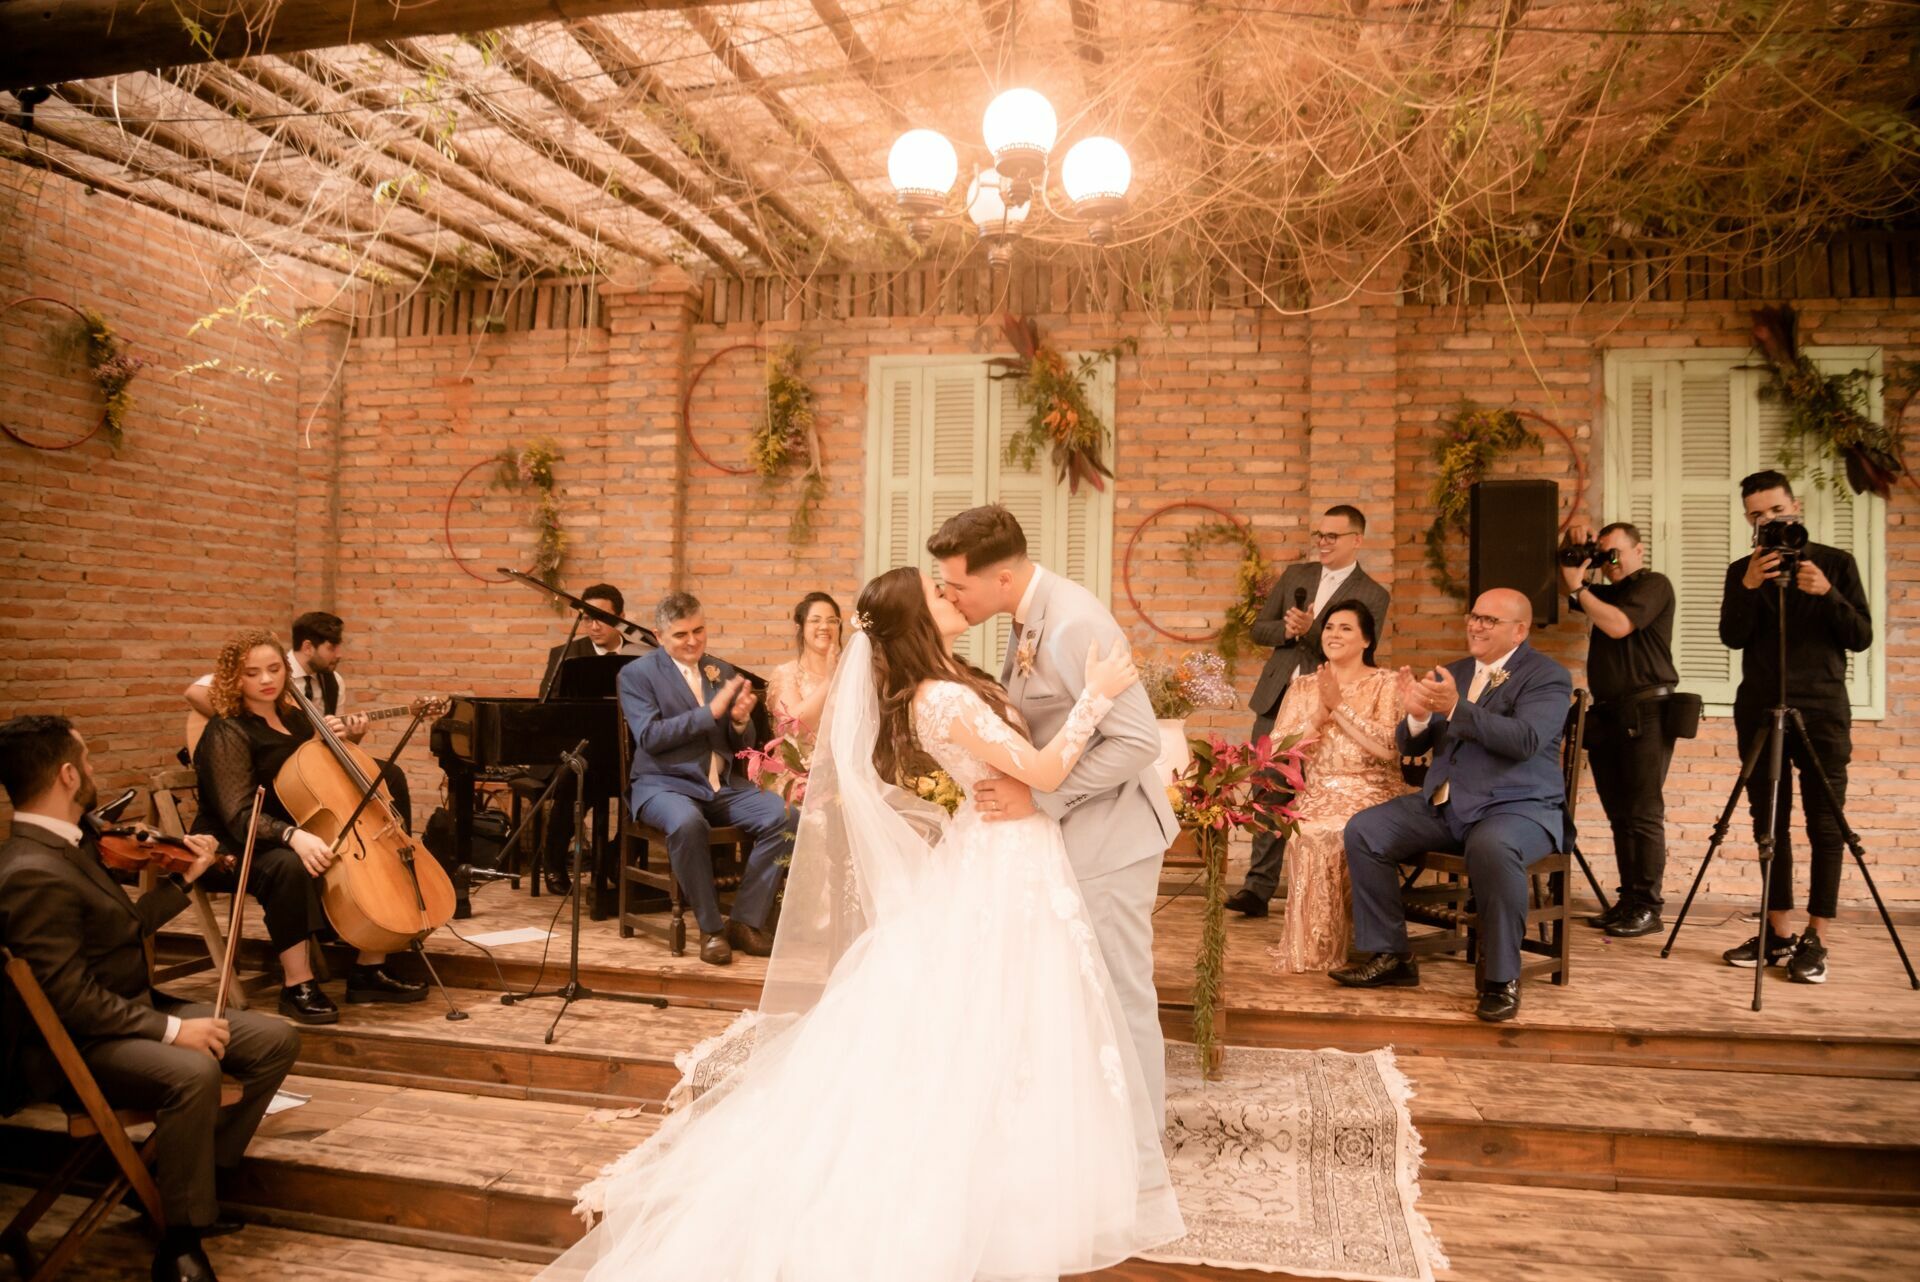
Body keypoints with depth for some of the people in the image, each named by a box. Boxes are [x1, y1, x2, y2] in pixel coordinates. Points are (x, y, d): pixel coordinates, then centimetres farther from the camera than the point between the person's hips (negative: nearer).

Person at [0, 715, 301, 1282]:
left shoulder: (66, 848, 8)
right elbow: (70, 997, -26)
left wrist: (184, 877, 18)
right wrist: (171, 1028, -25)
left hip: (131, 1010, 10)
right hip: (75, 1046, -10)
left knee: (274, 1040, 0)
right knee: (193, 1072, -36)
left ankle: (193, 1176, 13)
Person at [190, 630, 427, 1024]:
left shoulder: (294, 718, 7)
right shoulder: (227, 733, -15)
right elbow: (239, 815, -27)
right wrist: (294, 836, -43)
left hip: (293, 837, 8)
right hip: (233, 849, -7)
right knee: (289, 867, -40)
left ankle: (370, 971, 0)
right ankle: (297, 986, -30)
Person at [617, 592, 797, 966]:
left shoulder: (722, 672, 15)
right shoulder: (637, 674, 1)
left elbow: (743, 745, 16)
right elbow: (649, 737, -14)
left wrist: (741, 721, -8)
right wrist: (710, 712, -19)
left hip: (724, 784, 5)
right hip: (664, 784, -4)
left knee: (786, 817, -20)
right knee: (687, 823, -38)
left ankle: (745, 921, -9)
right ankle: (711, 928, -18)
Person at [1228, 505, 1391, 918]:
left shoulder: (1373, 596, -2)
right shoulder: (1295, 575, 11)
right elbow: (1258, 629, 11)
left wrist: (1309, 630, -22)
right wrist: (1285, 630, -10)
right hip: (1276, 699, 4)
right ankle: (1259, 886, 7)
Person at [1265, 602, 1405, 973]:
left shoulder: (1385, 685, 3)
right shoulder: (1302, 688, 13)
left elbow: (1388, 747, -15)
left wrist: (1339, 705, -12)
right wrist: (1320, 712, -9)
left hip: (1371, 795, -3)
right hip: (1315, 797, 3)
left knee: (1325, 835, -31)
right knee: (1306, 834, -30)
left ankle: (1325, 946, -13)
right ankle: (1308, 946, -14)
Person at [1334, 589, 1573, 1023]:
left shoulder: (1548, 677, -3)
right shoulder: (1453, 673, 14)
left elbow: (1525, 740, -22)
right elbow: (1411, 747, 12)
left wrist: (1456, 708, -30)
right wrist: (1418, 715, -12)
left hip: (1518, 806, -6)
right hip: (1444, 804, 6)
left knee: (1492, 849, -39)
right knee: (1363, 831, -10)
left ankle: (1501, 978, -20)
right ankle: (1389, 956, -1)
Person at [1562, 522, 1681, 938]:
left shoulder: (1654, 585, -2)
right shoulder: (1606, 592, 20)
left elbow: (1618, 625, -17)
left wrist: (1579, 586, -10)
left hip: (1645, 712, -8)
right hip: (1607, 714, 8)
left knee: (1643, 813, -8)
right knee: (1619, 814, 7)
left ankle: (1648, 908, -5)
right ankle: (1627, 900, 10)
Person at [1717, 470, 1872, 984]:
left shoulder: (1836, 564, 4)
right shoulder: (1742, 571, 8)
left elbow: (1861, 637, -2)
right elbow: (1733, 637, -4)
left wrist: (1826, 594, -18)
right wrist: (1749, 587, -19)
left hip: (1821, 710, -2)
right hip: (1760, 710, 2)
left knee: (1825, 826, -3)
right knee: (1769, 824, 5)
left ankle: (1814, 941, 1)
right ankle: (1778, 933, 12)